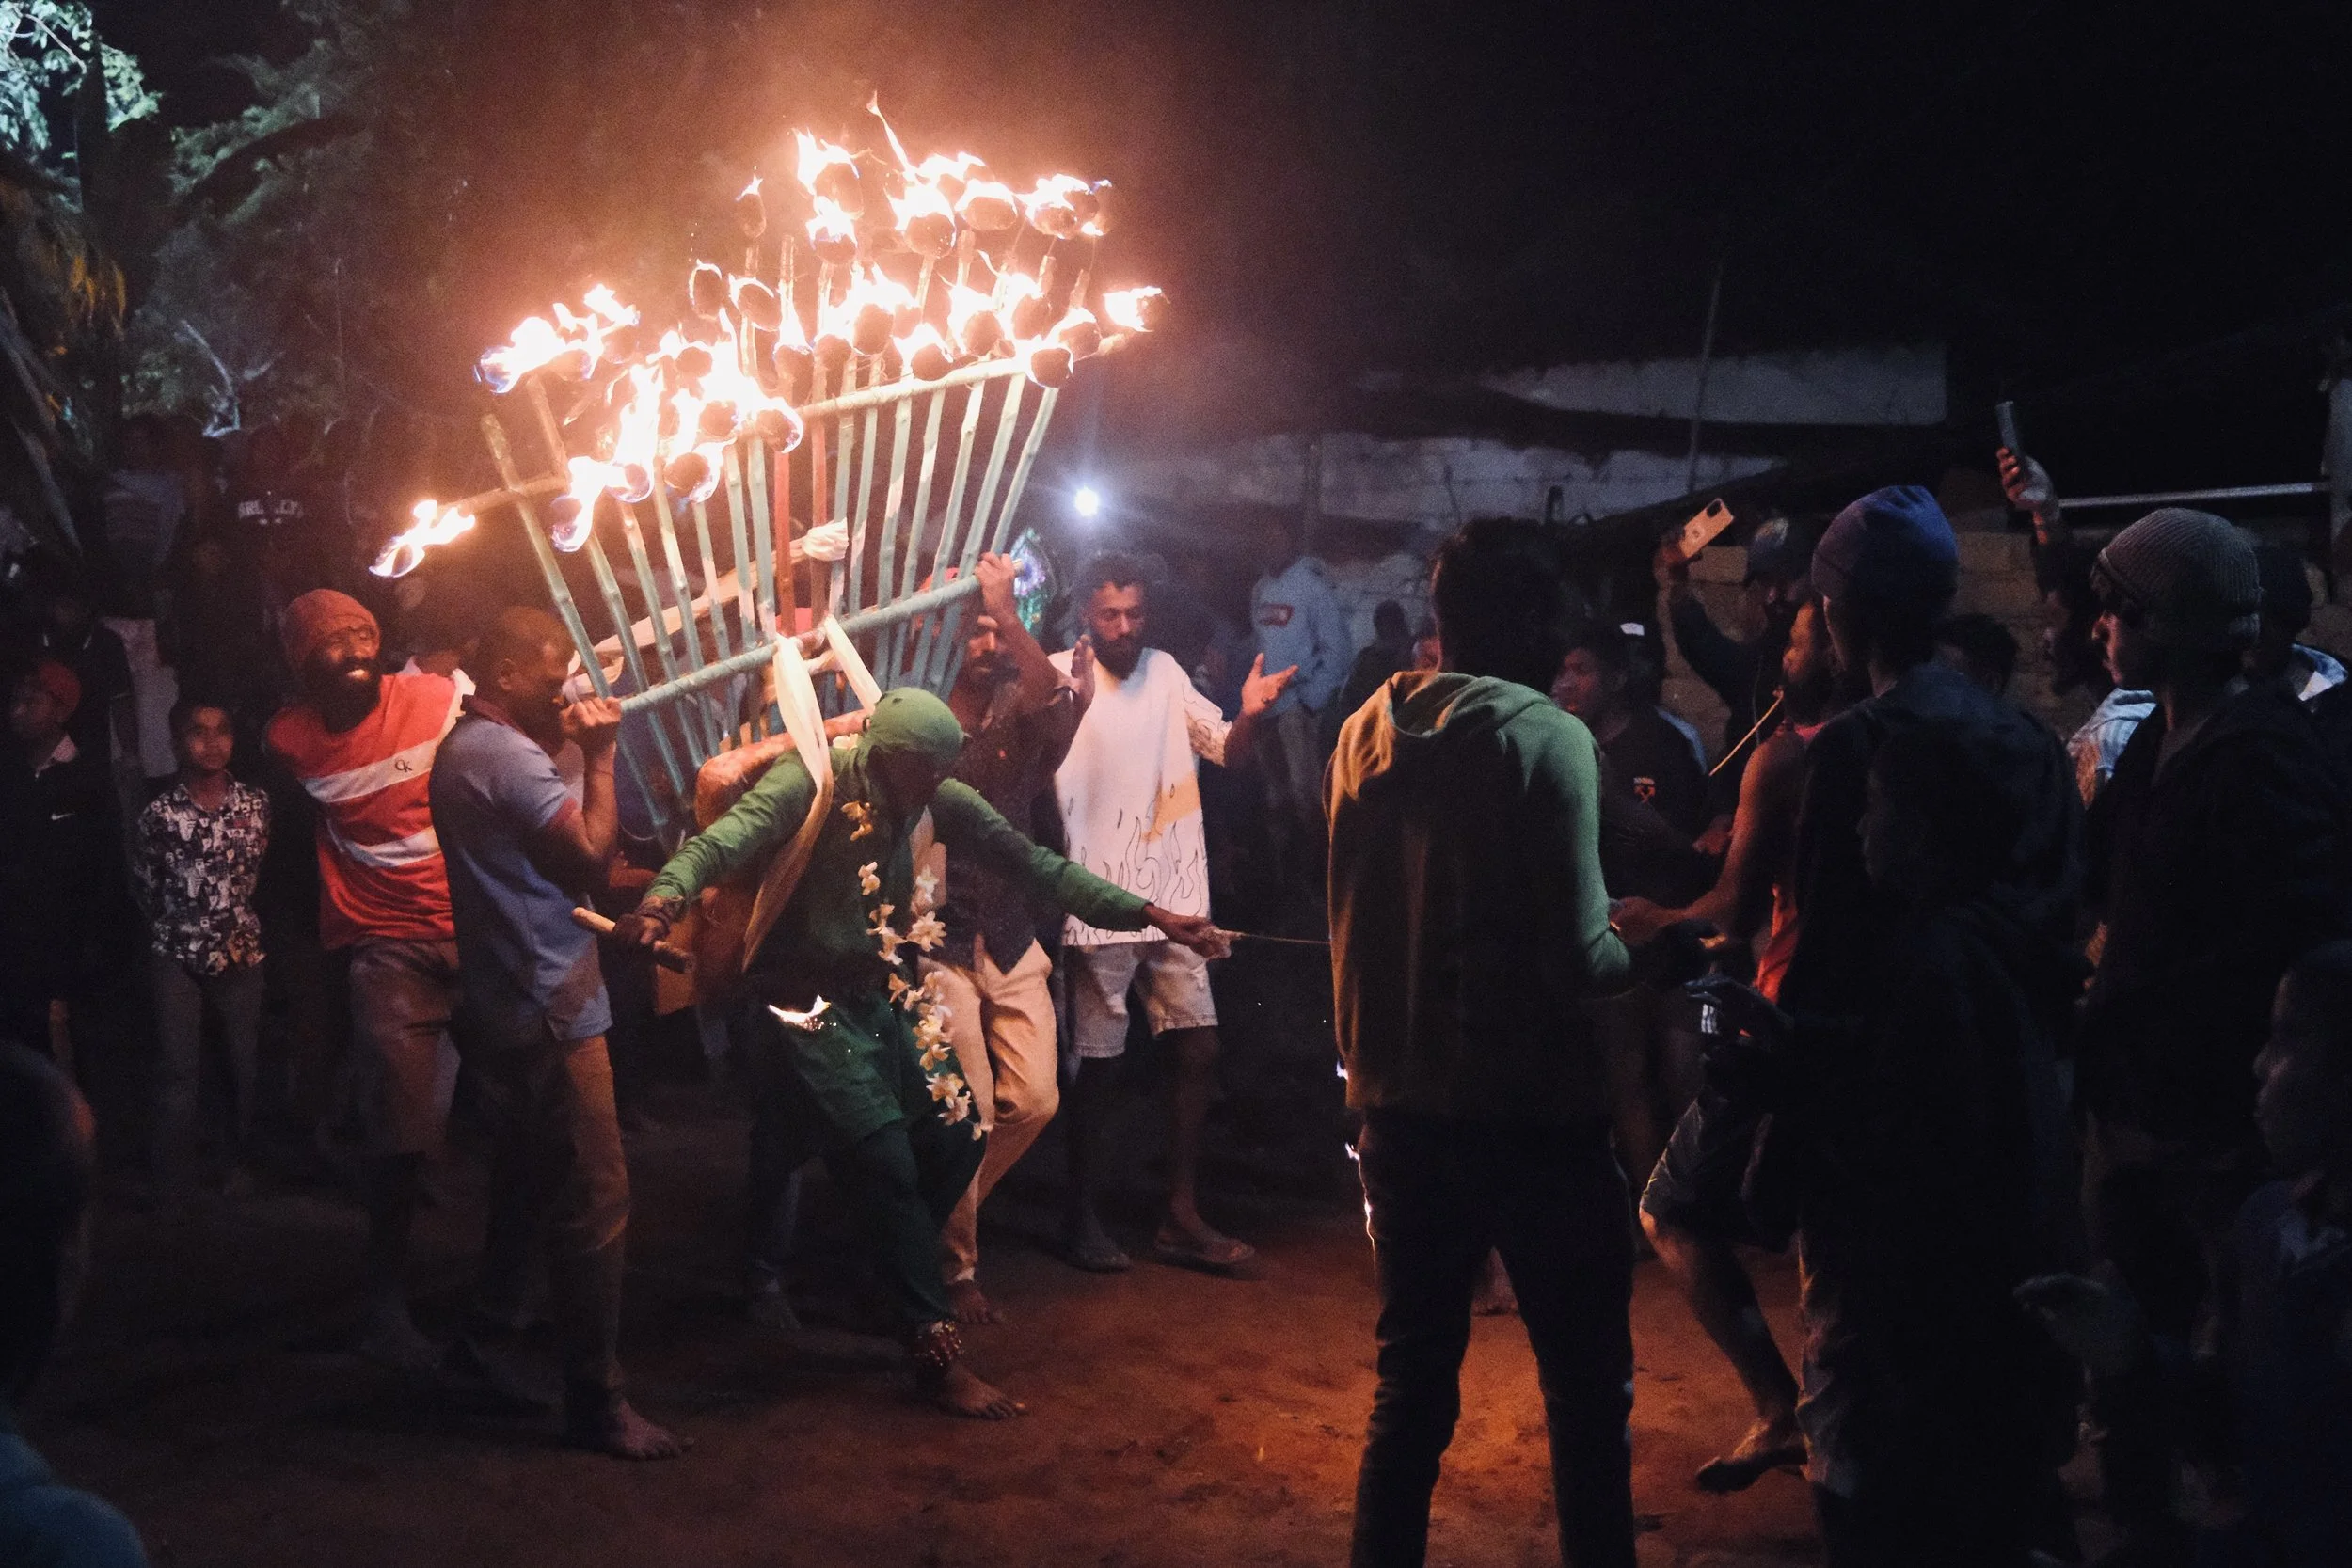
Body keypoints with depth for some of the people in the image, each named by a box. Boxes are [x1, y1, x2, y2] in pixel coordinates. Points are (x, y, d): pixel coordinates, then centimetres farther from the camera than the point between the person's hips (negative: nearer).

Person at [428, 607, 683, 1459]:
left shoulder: (464, 749, 15)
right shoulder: (508, 755, -17)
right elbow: (591, 854, -22)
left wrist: (563, 747, 11)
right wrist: (600, 756, -12)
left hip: (505, 1006, 11)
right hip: (550, 1007, -11)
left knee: (527, 1189, 22)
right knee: (594, 1199, -8)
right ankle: (596, 1402, -4)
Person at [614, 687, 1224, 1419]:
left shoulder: (939, 801, -4)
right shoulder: (808, 785, -20)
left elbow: (1032, 864, -3)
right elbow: (725, 839, -36)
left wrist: (1149, 913, -9)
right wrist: (665, 895, -58)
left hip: (887, 992, 6)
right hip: (810, 998, -6)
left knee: (958, 1136, 1)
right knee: (884, 1159, -13)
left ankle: (894, 1270, 28)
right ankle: (937, 1352, -3)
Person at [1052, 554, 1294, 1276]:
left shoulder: (1166, 673, 7)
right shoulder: (1062, 676, -9)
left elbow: (1227, 751, 6)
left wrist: (1251, 714, -16)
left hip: (1174, 897, 5)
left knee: (1199, 1050, 5)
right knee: (1098, 1065, 2)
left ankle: (1181, 1216, 15)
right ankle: (1085, 1217, 17)